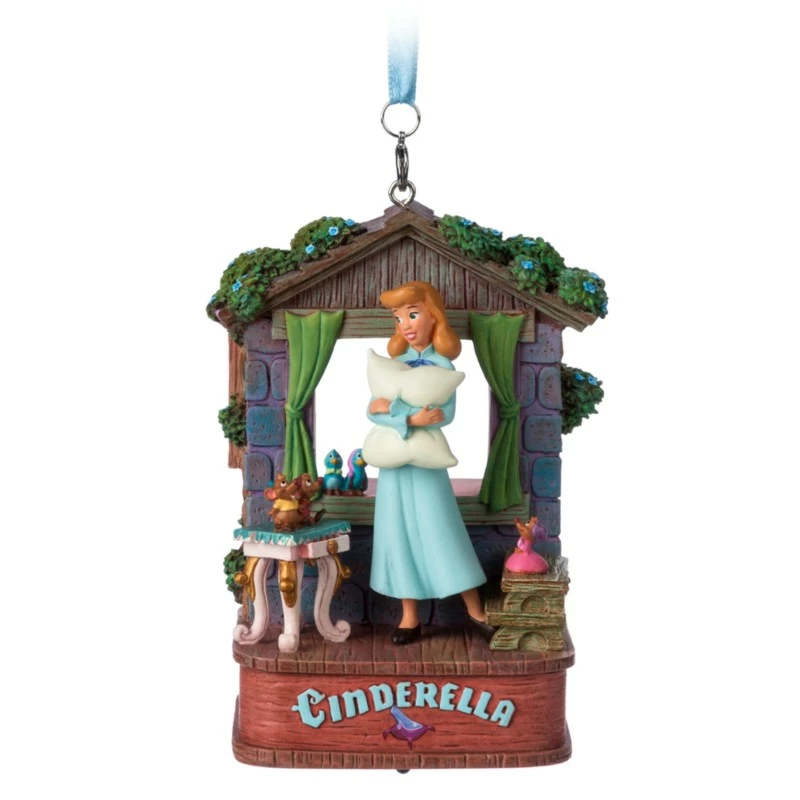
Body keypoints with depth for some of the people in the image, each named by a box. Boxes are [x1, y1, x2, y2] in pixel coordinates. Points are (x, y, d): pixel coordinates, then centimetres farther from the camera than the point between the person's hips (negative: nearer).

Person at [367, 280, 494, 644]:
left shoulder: (443, 365, -3)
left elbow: (446, 414, -16)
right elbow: (373, 412, -4)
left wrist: (393, 409, -18)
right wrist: (412, 419, -21)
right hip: (394, 461, 4)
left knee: (443, 532, -2)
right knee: (401, 534, 5)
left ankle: (475, 611, 10)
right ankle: (410, 617, 13)